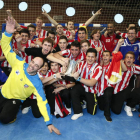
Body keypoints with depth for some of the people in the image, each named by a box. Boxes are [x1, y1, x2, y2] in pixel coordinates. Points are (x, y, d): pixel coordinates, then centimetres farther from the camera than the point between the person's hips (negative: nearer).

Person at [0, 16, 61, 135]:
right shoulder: (19, 63, -17)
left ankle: (12, 109, 9)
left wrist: (49, 123, -30)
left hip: (15, 99, -3)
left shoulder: (37, 83, -24)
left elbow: (43, 101, -26)